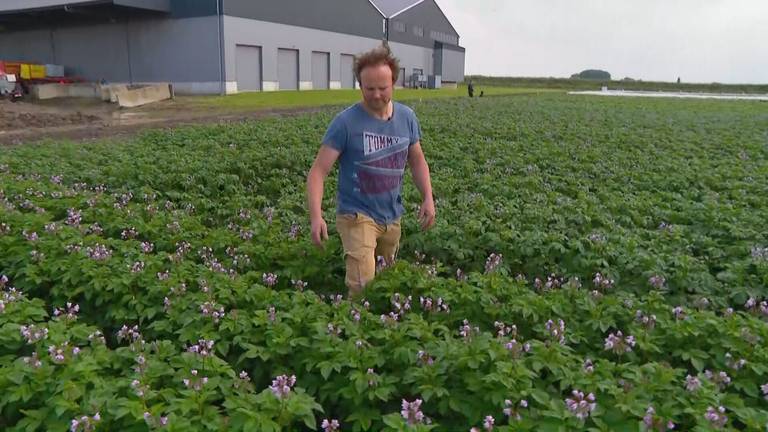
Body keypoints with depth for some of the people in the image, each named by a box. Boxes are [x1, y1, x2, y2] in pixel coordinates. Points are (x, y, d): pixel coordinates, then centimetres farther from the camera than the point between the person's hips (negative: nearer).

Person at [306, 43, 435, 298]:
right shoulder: (346, 122, -15)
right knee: (363, 284, -20)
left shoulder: (407, 117, 0)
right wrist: (316, 216, -29)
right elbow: (318, 171, -16)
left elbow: (417, 161, 13)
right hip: (357, 215, -5)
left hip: (392, 217, 5)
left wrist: (428, 198, -1)